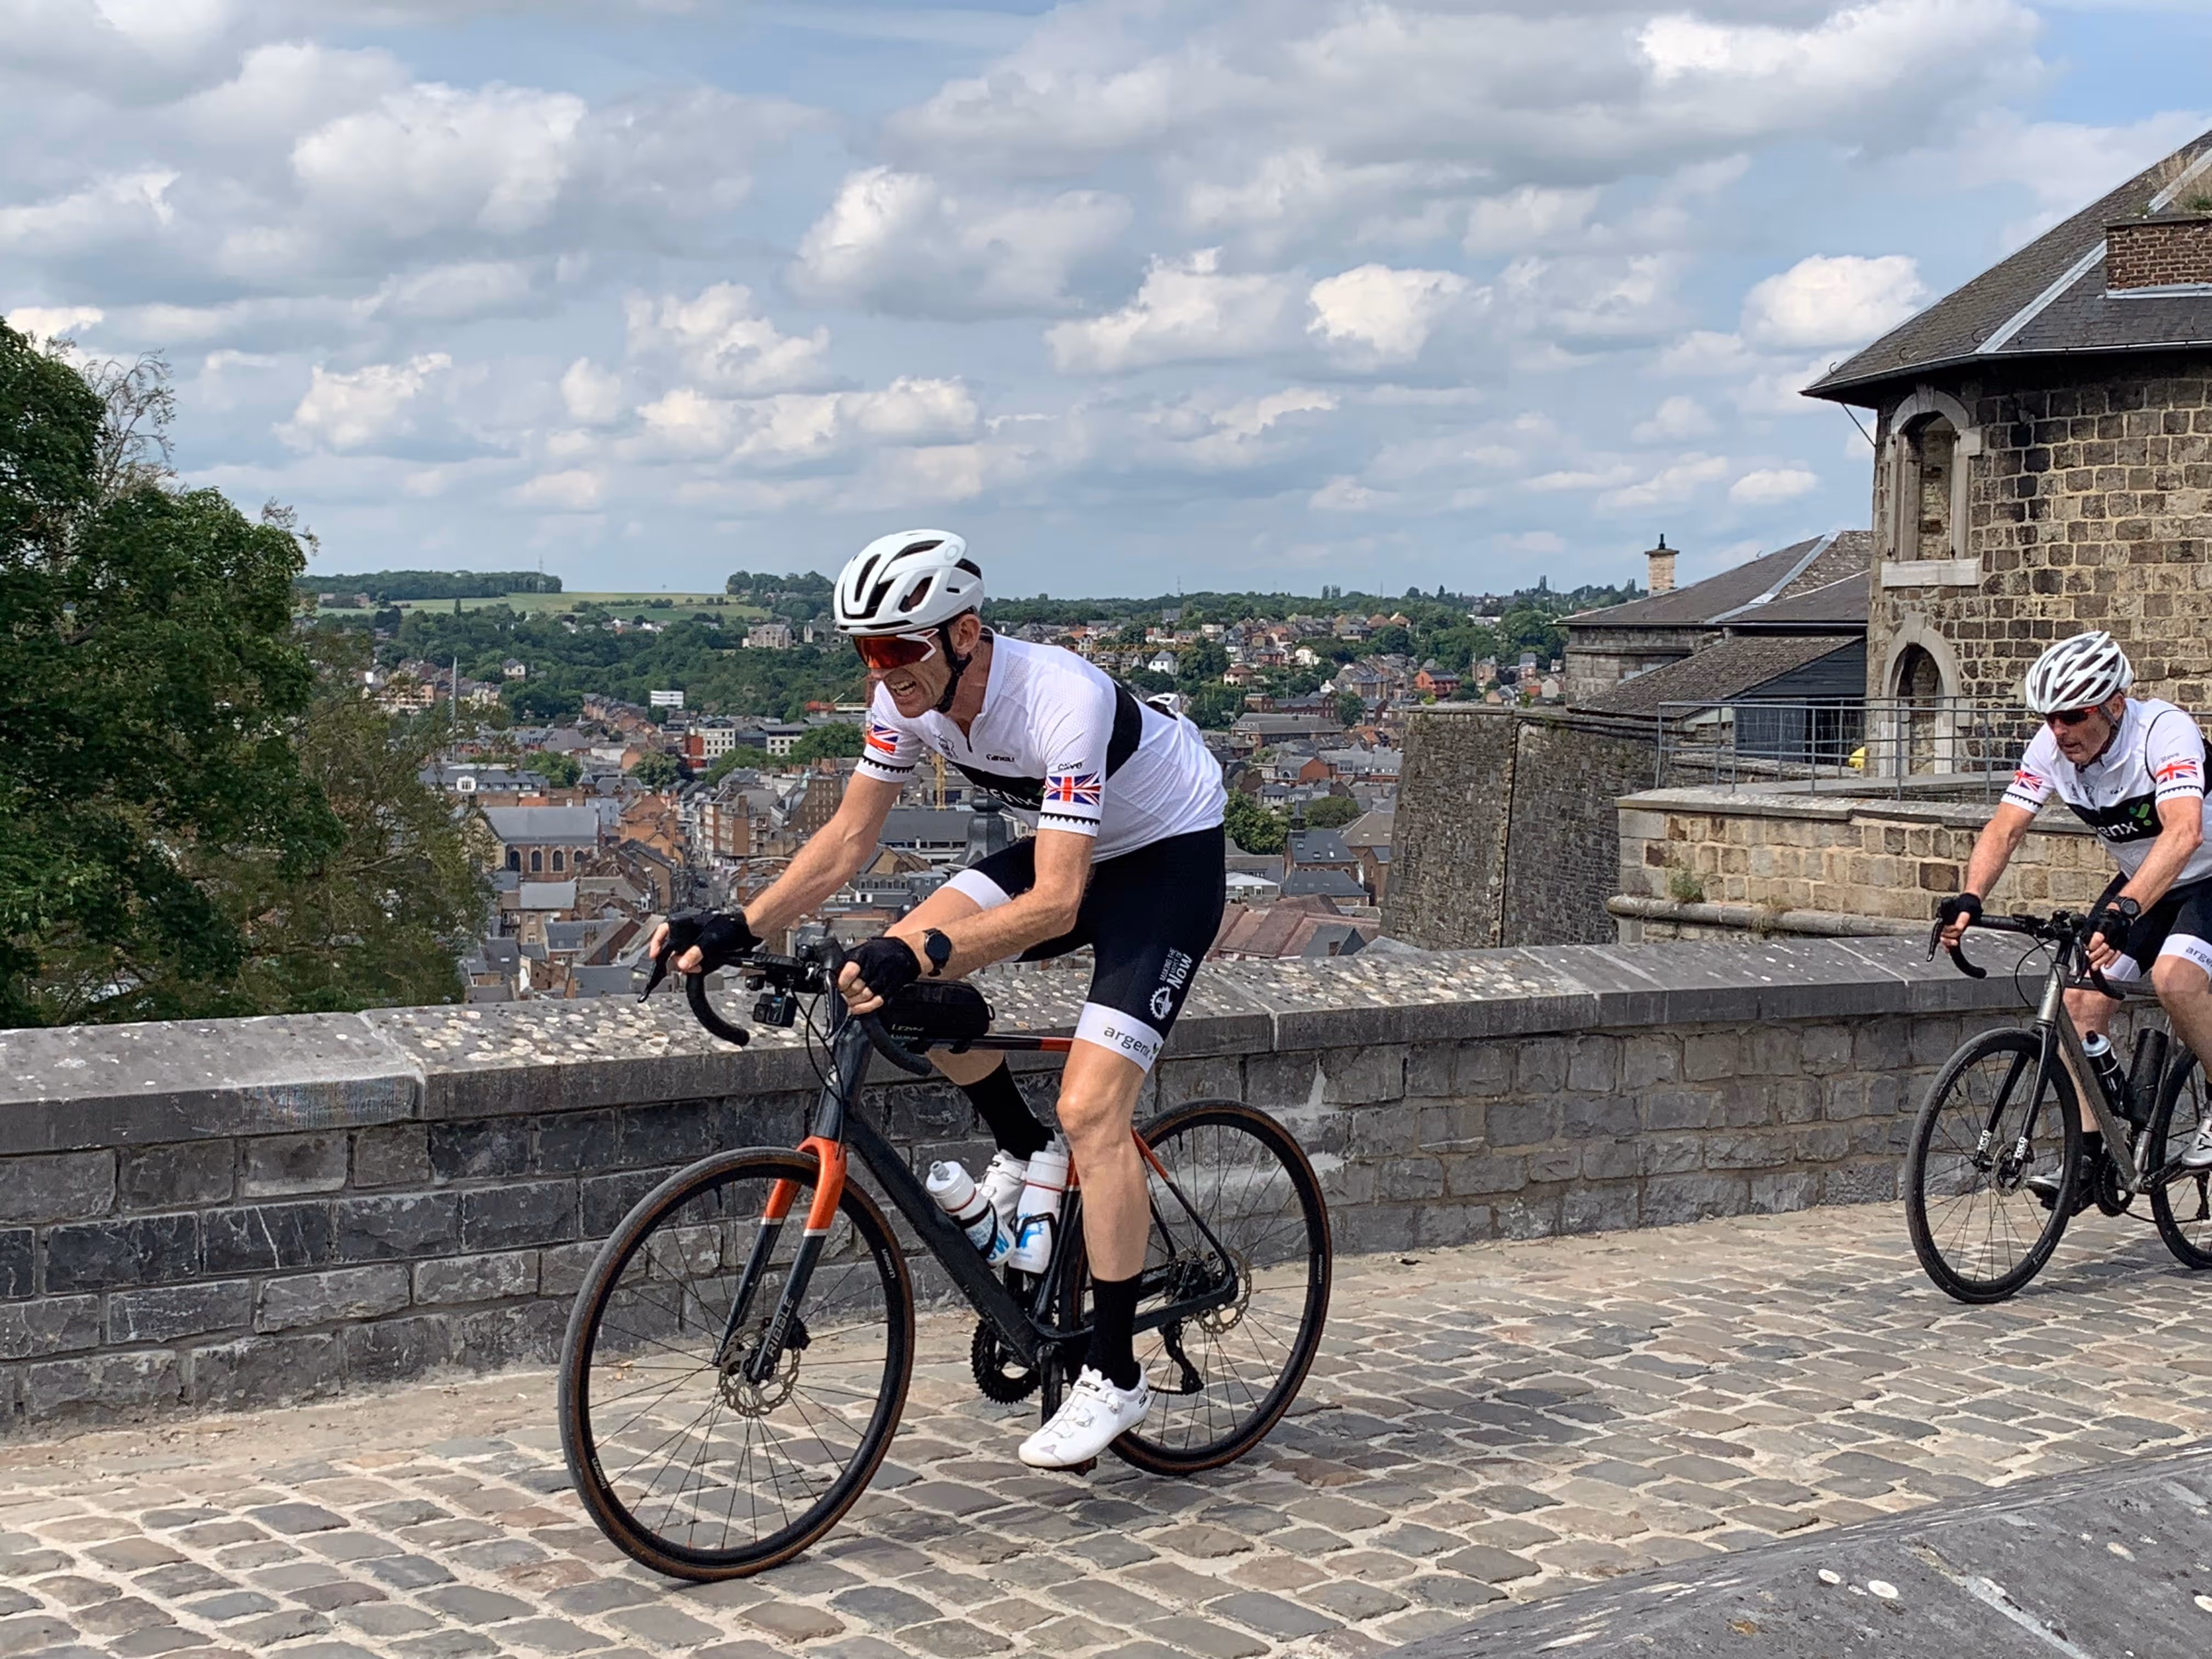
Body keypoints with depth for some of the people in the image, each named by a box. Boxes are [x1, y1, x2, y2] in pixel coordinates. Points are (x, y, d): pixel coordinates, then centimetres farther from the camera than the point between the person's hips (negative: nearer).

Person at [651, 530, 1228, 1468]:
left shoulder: (1060, 702, -35)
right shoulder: (909, 695, -14)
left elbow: (1054, 904, -39)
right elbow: (847, 841, -7)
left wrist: (922, 958, -51)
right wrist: (735, 931, -20)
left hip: (1172, 855, -8)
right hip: (1072, 847, 8)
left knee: (1090, 1110, -18)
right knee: (902, 969, -11)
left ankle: (1114, 1377, -7)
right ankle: (1021, 1154, 12)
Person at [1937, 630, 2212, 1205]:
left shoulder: (2165, 731, -32)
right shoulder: (2052, 746, -15)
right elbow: (2004, 828, -17)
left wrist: (2125, 911, -59)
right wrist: (1969, 899, -36)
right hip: (2139, 883, 6)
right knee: (2084, 996, -10)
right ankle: (2088, 1152, -2)